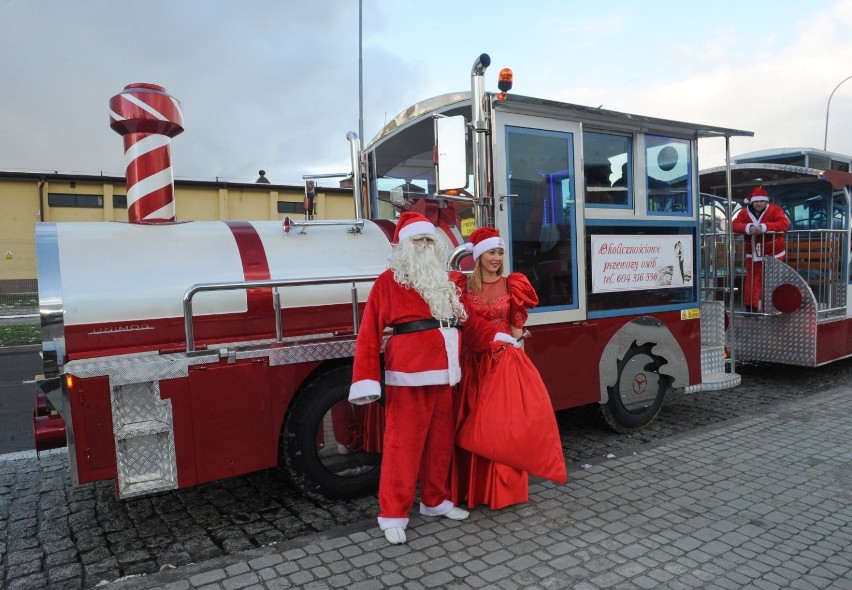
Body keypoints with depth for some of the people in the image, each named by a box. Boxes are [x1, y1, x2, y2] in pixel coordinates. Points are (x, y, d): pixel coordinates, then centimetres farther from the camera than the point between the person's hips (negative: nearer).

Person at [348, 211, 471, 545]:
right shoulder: (389, 281, -5)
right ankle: (393, 514, 10)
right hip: (409, 374, -7)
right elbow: (369, 334, -9)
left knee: (440, 440, 15)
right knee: (403, 442, -2)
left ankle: (435, 501, 32)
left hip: (443, 373, 7)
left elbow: (463, 318, 25)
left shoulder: (444, 280, 15)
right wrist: (367, 380, -14)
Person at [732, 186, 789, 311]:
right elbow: (734, 225, -9)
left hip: (773, 253, -2)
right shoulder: (745, 212, -1)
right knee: (752, 280, 3)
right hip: (753, 254, 3)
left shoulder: (775, 210, -11)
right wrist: (748, 227, -28)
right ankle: (751, 307, 7)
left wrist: (763, 227, -32)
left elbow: (784, 224, -23)